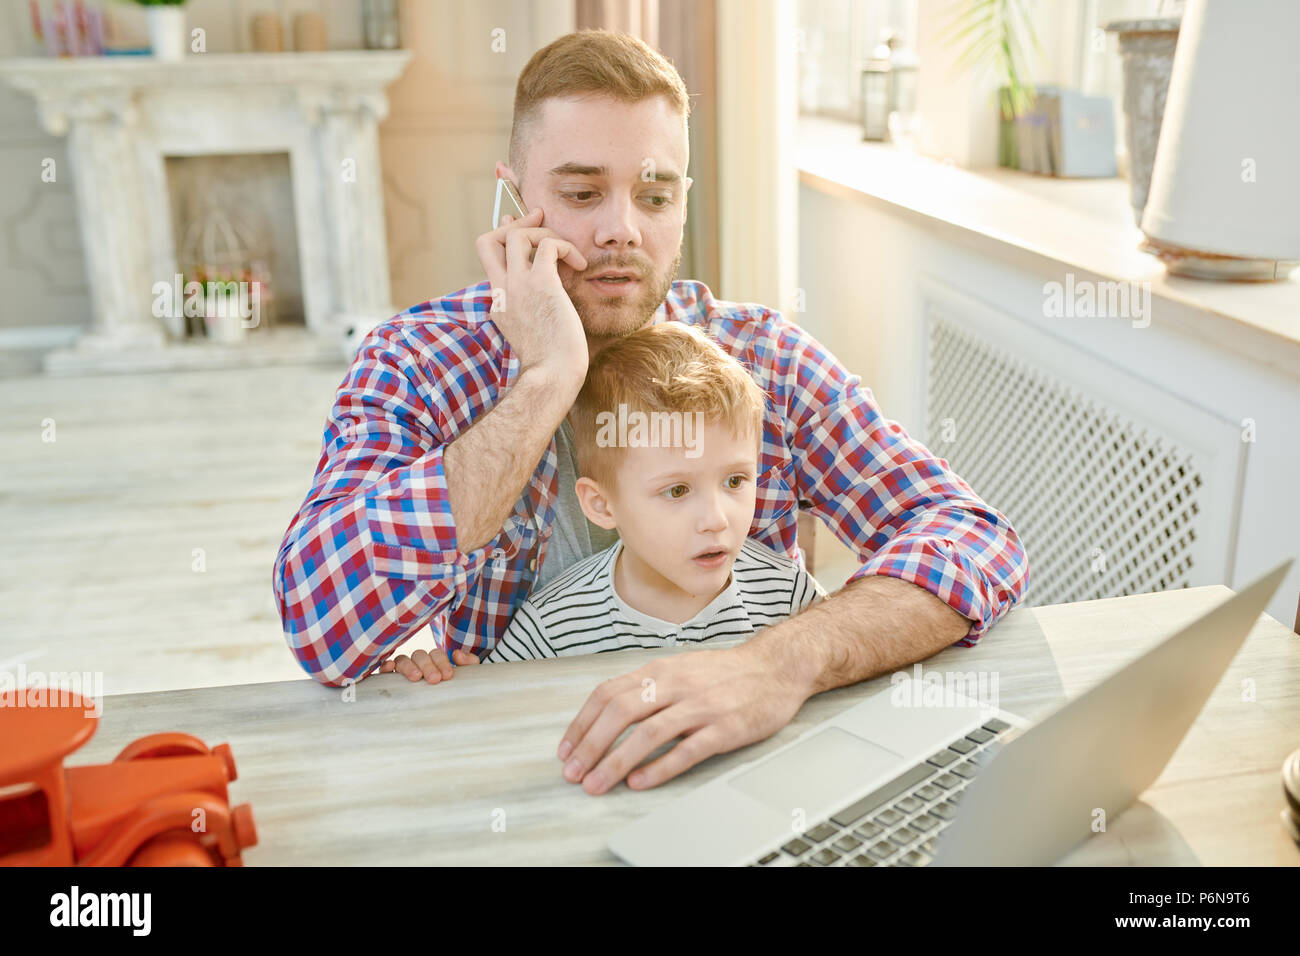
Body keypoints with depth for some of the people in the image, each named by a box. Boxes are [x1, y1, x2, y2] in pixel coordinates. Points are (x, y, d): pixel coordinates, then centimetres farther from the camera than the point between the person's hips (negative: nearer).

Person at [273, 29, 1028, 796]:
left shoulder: (764, 358, -4)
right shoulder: (415, 364, -8)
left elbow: (976, 542, -13)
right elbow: (323, 628, -22)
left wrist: (783, 663, -32)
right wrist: (551, 376, -22)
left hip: (719, 769, 1)